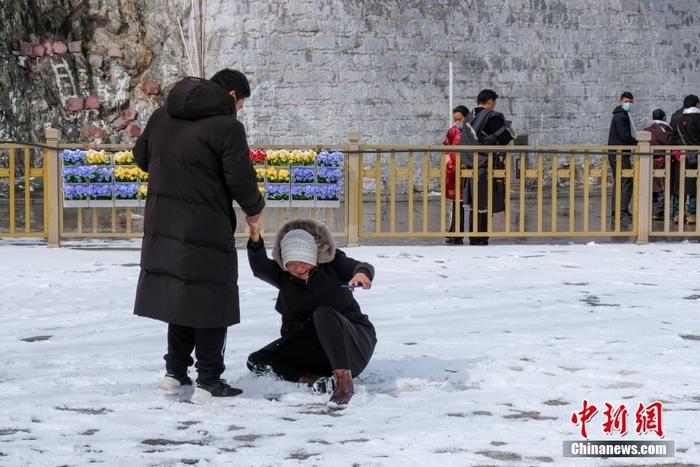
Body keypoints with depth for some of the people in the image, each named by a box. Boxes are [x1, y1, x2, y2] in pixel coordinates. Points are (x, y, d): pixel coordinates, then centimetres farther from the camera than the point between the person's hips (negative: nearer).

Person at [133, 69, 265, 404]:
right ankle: (208, 382, 4)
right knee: (210, 303, 3)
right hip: (205, 230, -7)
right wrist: (254, 207, 5)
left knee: (180, 298, 20)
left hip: (162, 226, 7)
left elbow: (141, 156, 19)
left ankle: (174, 373, 24)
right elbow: (240, 180, -14)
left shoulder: (162, 116, 8)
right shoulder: (227, 127, -14)